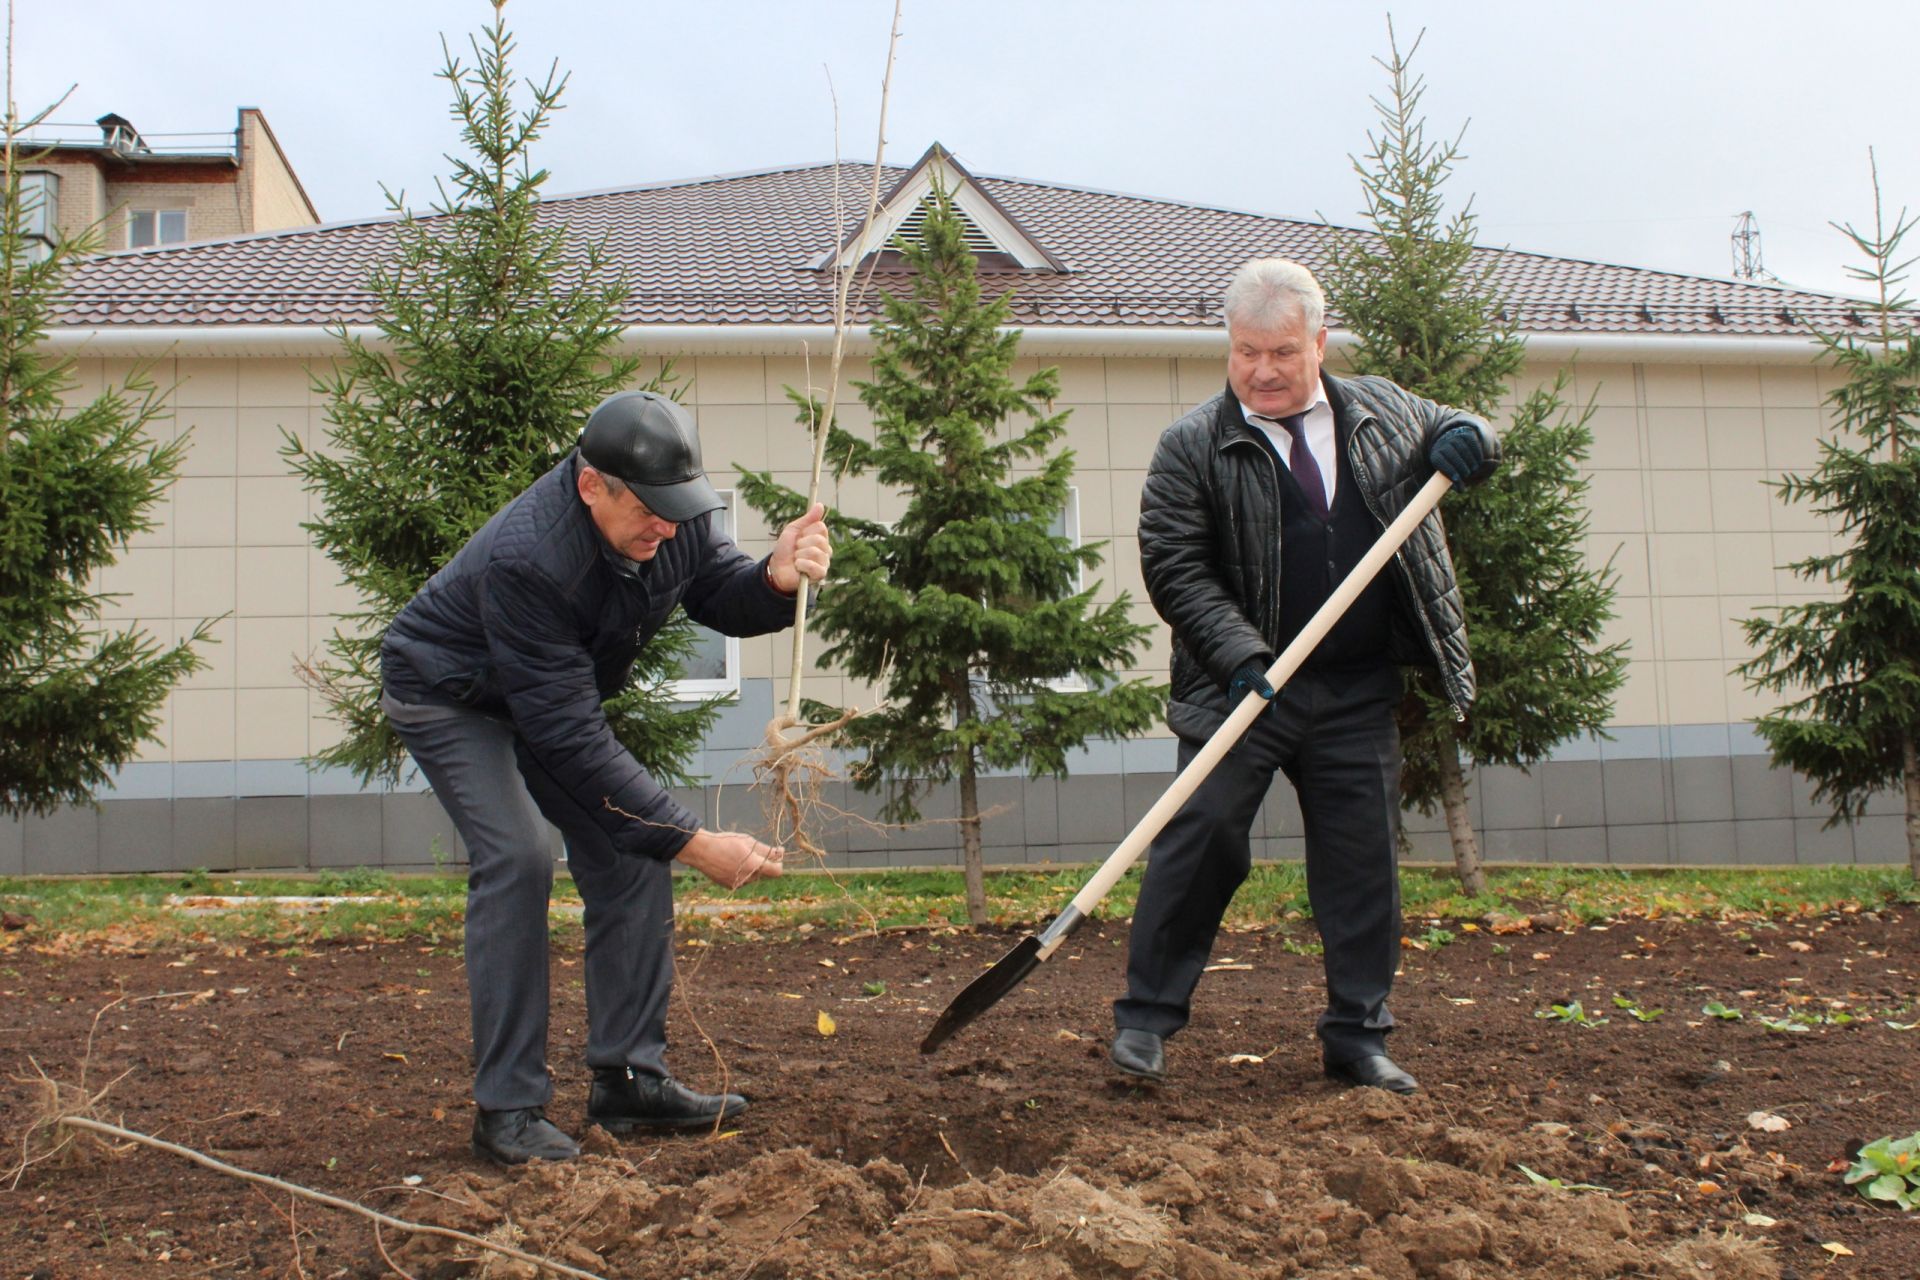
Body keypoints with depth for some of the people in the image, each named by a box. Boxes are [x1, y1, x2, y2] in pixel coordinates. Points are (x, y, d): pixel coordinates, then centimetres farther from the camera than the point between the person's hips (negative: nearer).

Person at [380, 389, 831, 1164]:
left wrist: (776, 580, -34)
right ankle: (507, 1108, -15)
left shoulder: (674, 516, -21)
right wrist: (693, 843, -39)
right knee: (516, 858, -24)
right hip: (448, 694, -7)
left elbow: (722, 598, -7)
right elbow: (570, 737, -39)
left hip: (556, 689, 7)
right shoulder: (526, 559, -40)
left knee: (632, 852, -3)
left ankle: (630, 1079, 6)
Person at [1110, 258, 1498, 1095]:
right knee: (1201, 838, -7)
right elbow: (1173, 567, -8)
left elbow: (1453, 438, 24)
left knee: (1362, 861, 7)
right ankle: (1146, 1016, 6)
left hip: (1358, 696, 4)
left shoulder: (1383, 413, 8)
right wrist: (1239, 656, -20)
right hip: (1246, 684, -3)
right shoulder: (1193, 447, -4)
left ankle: (1357, 1039, 19)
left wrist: (1468, 439, -2)